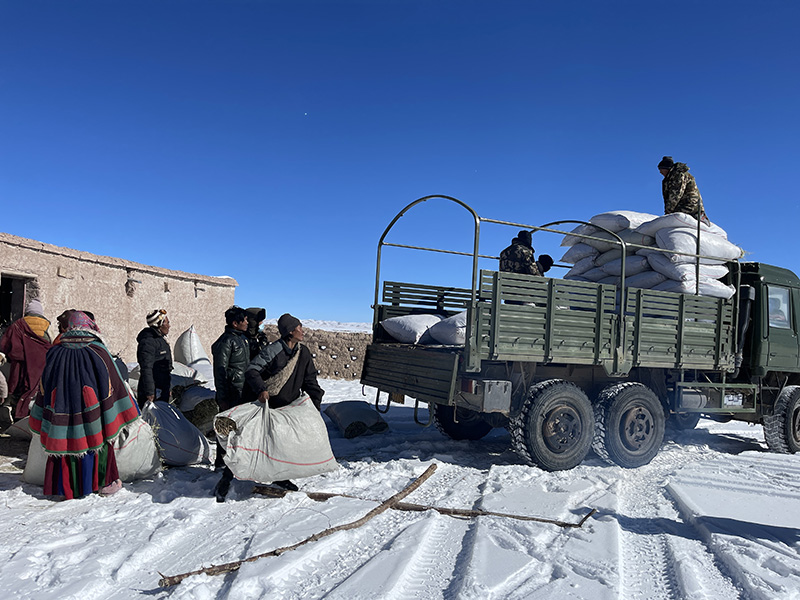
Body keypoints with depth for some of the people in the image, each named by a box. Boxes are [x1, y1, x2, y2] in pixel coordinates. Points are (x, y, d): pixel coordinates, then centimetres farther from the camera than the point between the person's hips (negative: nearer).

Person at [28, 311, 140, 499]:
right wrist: (123, 419, 4)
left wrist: (41, 423, 19)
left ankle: (64, 486, 20)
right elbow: (113, 387, -5)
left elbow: (45, 390, 8)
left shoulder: (55, 353, 2)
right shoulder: (98, 352, -7)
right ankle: (104, 482, 18)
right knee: (96, 441, 10)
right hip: (92, 418, -2)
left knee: (65, 443, 12)